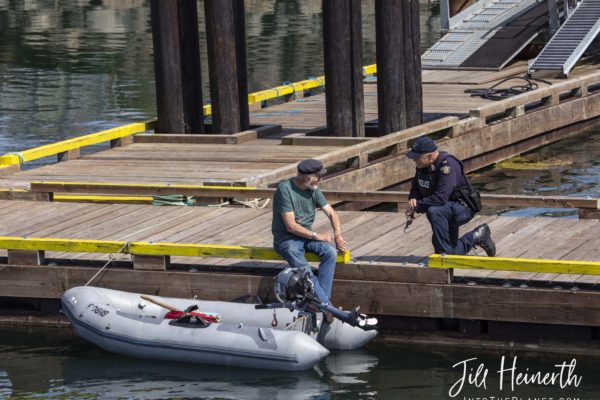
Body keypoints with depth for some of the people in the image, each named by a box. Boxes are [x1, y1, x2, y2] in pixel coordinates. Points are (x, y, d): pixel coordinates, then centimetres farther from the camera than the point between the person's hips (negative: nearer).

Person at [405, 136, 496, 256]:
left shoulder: (447, 165, -27)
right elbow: (416, 187, 13)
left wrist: (416, 207, -26)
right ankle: (476, 237, 32)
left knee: (434, 212, -38)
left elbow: (440, 198, -34)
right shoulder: (422, 166, -1)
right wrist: (413, 199, -11)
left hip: (462, 208, -9)